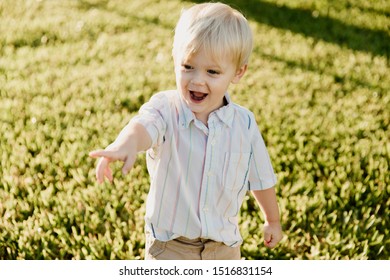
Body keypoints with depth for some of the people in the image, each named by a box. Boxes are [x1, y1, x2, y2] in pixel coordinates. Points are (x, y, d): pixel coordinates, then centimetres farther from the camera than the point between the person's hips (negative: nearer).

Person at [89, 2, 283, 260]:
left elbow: (261, 178, 6)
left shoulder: (244, 124, -9)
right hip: (170, 244, -3)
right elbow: (145, 125, -43)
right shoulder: (166, 108, -18)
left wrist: (273, 220, 20)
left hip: (224, 245, 3)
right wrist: (127, 142, -66)